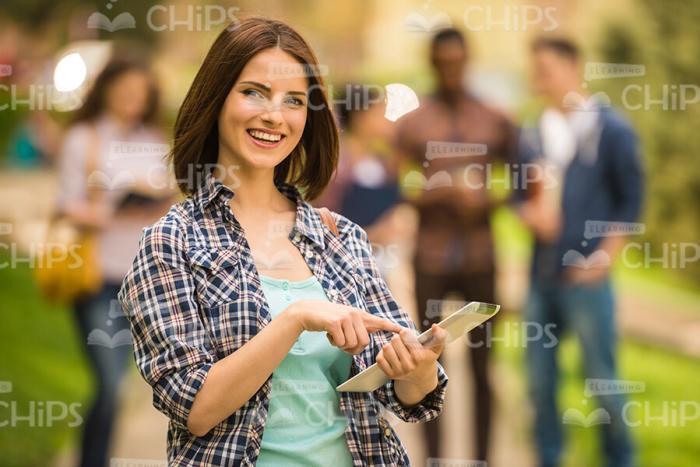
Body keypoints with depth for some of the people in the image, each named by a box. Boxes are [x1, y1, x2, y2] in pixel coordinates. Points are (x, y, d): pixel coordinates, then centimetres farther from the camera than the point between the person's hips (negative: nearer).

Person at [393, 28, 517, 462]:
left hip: (480, 260, 1)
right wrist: (447, 192, -19)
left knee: (482, 366, 4)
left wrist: (488, 200, -12)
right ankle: (433, 459, 10)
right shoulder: (412, 124, 1)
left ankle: (483, 459, 13)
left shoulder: (495, 122, 5)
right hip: (431, 261, -1)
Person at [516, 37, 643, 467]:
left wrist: (603, 257, -10)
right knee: (540, 379, 8)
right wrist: (532, 215, -8)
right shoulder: (534, 136, 9)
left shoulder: (612, 130, -3)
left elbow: (632, 200, -2)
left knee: (601, 378, 0)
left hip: (586, 276, -5)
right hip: (541, 275, 5)